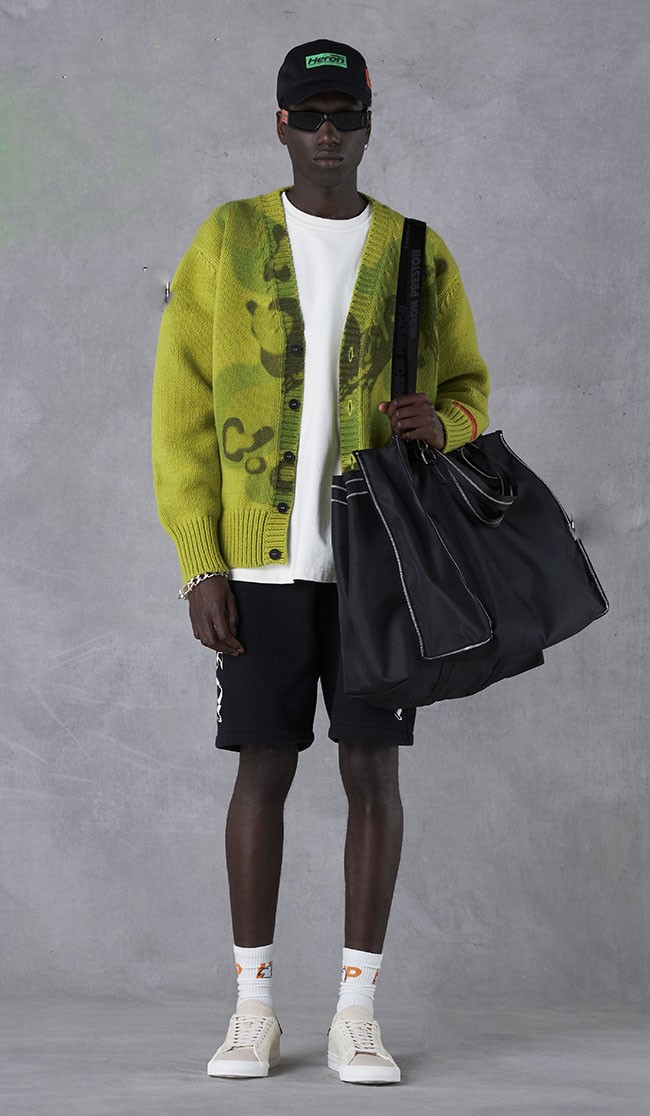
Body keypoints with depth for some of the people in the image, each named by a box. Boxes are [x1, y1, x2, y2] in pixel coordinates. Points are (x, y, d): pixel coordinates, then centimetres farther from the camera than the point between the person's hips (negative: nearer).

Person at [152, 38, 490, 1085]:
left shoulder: (417, 253, 6)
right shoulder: (228, 241, 4)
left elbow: (470, 388, 14)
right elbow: (181, 410, 2)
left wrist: (441, 423, -12)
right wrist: (202, 565, -5)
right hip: (263, 561, 0)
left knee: (372, 769, 1)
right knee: (264, 767, 3)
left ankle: (358, 1010, 10)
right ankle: (254, 1008, 13)